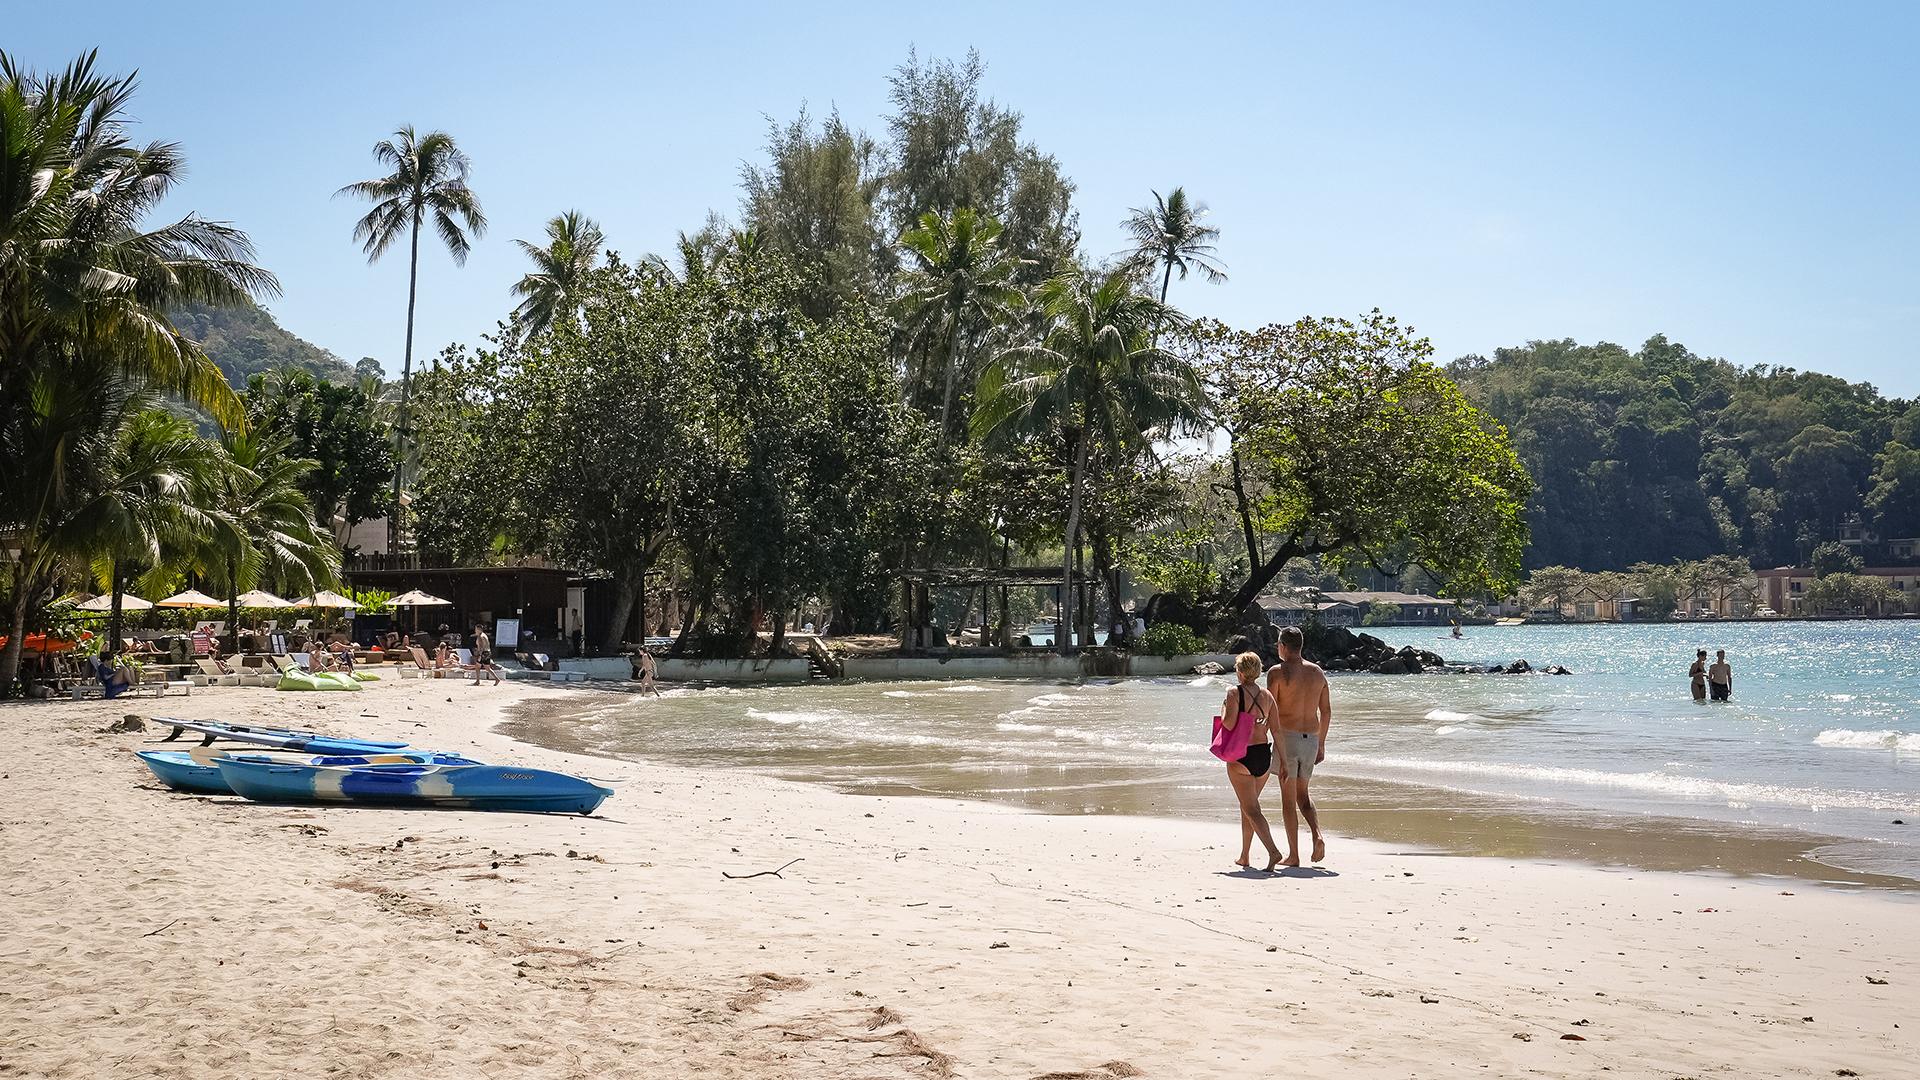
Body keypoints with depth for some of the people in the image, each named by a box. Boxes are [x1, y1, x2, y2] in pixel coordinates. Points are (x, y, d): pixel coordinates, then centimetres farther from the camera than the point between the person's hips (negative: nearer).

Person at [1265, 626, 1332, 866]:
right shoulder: (1318, 672, 8)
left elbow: (1271, 711, -13)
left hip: (1287, 738, -5)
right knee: (1303, 792, 20)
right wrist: (1321, 744, 20)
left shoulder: (1277, 672, -7)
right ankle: (1318, 835, -3)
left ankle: (1293, 855, 4)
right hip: (1311, 738, 5)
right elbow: (1326, 711, 12)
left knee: (1288, 798, 3)